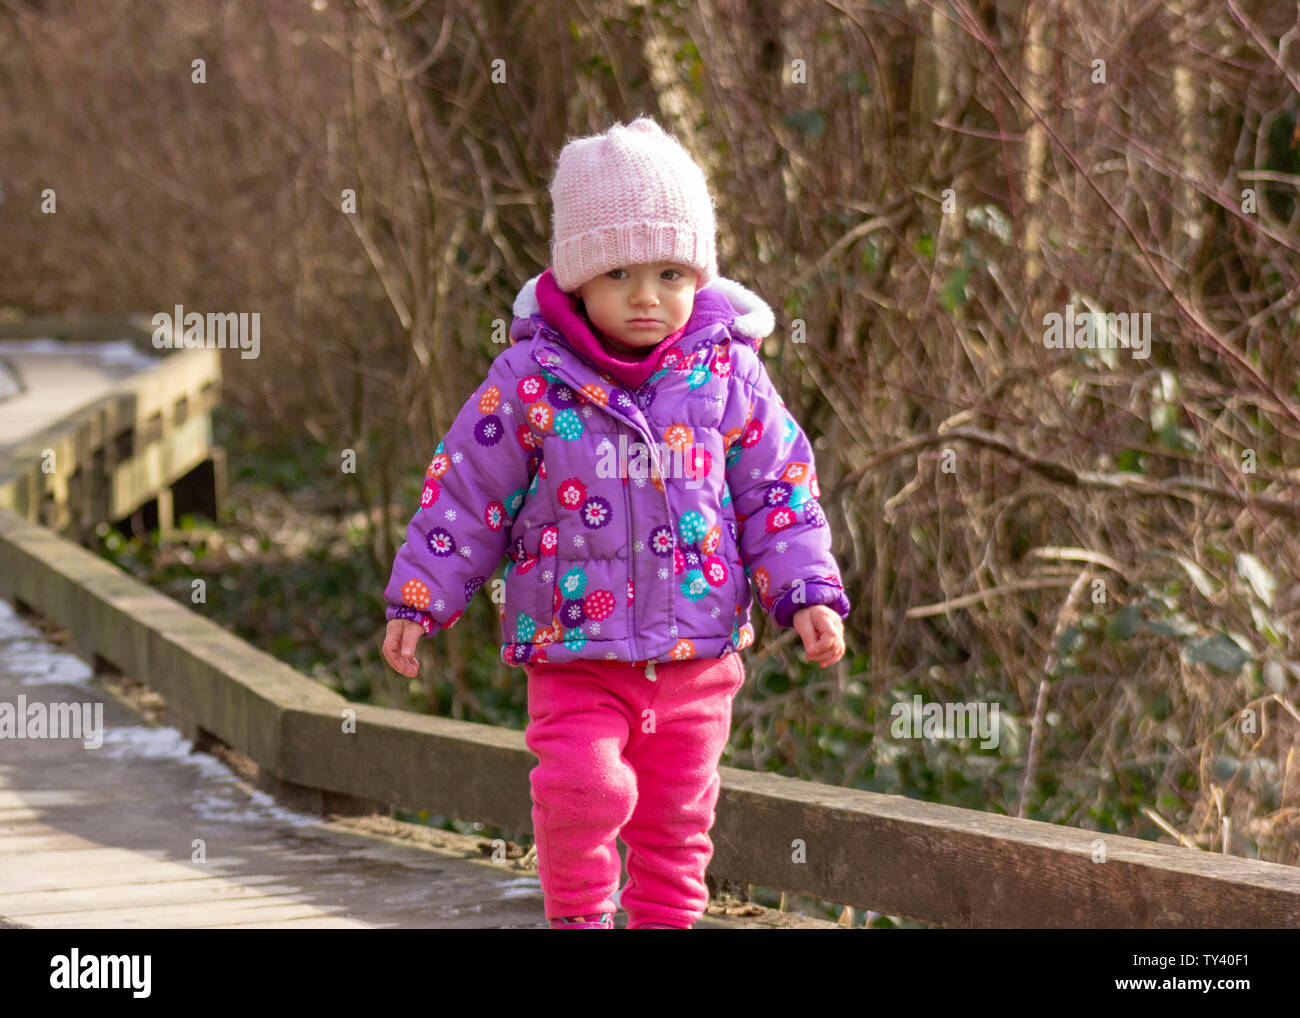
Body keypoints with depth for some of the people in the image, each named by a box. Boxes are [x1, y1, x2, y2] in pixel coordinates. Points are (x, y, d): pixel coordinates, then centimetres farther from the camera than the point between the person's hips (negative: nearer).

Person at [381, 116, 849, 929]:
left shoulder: (725, 374, -3)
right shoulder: (531, 381, -8)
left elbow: (779, 493, 4)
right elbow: (466, 492, 0)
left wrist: (809, 595, -4)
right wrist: (419, 601, 1)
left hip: (696, 655, 2)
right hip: (574, 655, -2)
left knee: (677, 817, 10)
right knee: (584, 787, -20)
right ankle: (579, 910, 6)